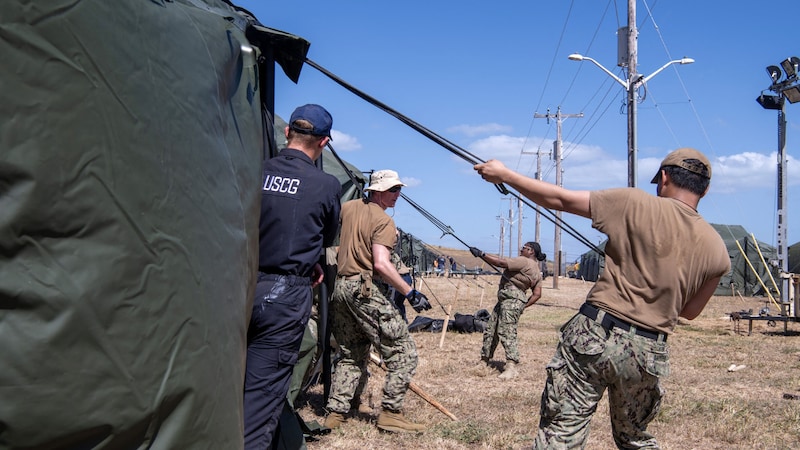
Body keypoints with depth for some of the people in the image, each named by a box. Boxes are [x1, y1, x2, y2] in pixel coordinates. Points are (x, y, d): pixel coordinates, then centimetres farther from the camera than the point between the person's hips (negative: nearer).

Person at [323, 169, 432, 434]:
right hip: (362, 288, -8)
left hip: (338, 286, 8)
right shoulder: (384, 222, -8)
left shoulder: (348, 207, 13)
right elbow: (382, 265, -19)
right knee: (403, 351, -2)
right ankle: (390, 413, -4)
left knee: (351, 355, 19)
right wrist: (411, 293, -17)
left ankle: (335, 413, 15)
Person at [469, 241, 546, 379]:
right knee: (490, 330, 15)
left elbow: (501, 262, -20)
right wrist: (524, 305, 11)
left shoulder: (525, 262, -12)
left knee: (506, 332, -17)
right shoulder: (537, 271, 18)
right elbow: (537, 294, 14)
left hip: (511, 300, -11)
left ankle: (511, 368, -22)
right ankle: (484, 360, 24)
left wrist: (481, 254, -16)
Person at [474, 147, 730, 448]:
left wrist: (504, 175, 8)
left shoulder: (635, 204, -7)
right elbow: (691, 311, 15)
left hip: (595, 333, -3)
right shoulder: (717, 251, 3)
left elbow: (560, 200, -2)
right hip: (648, 352, 4)